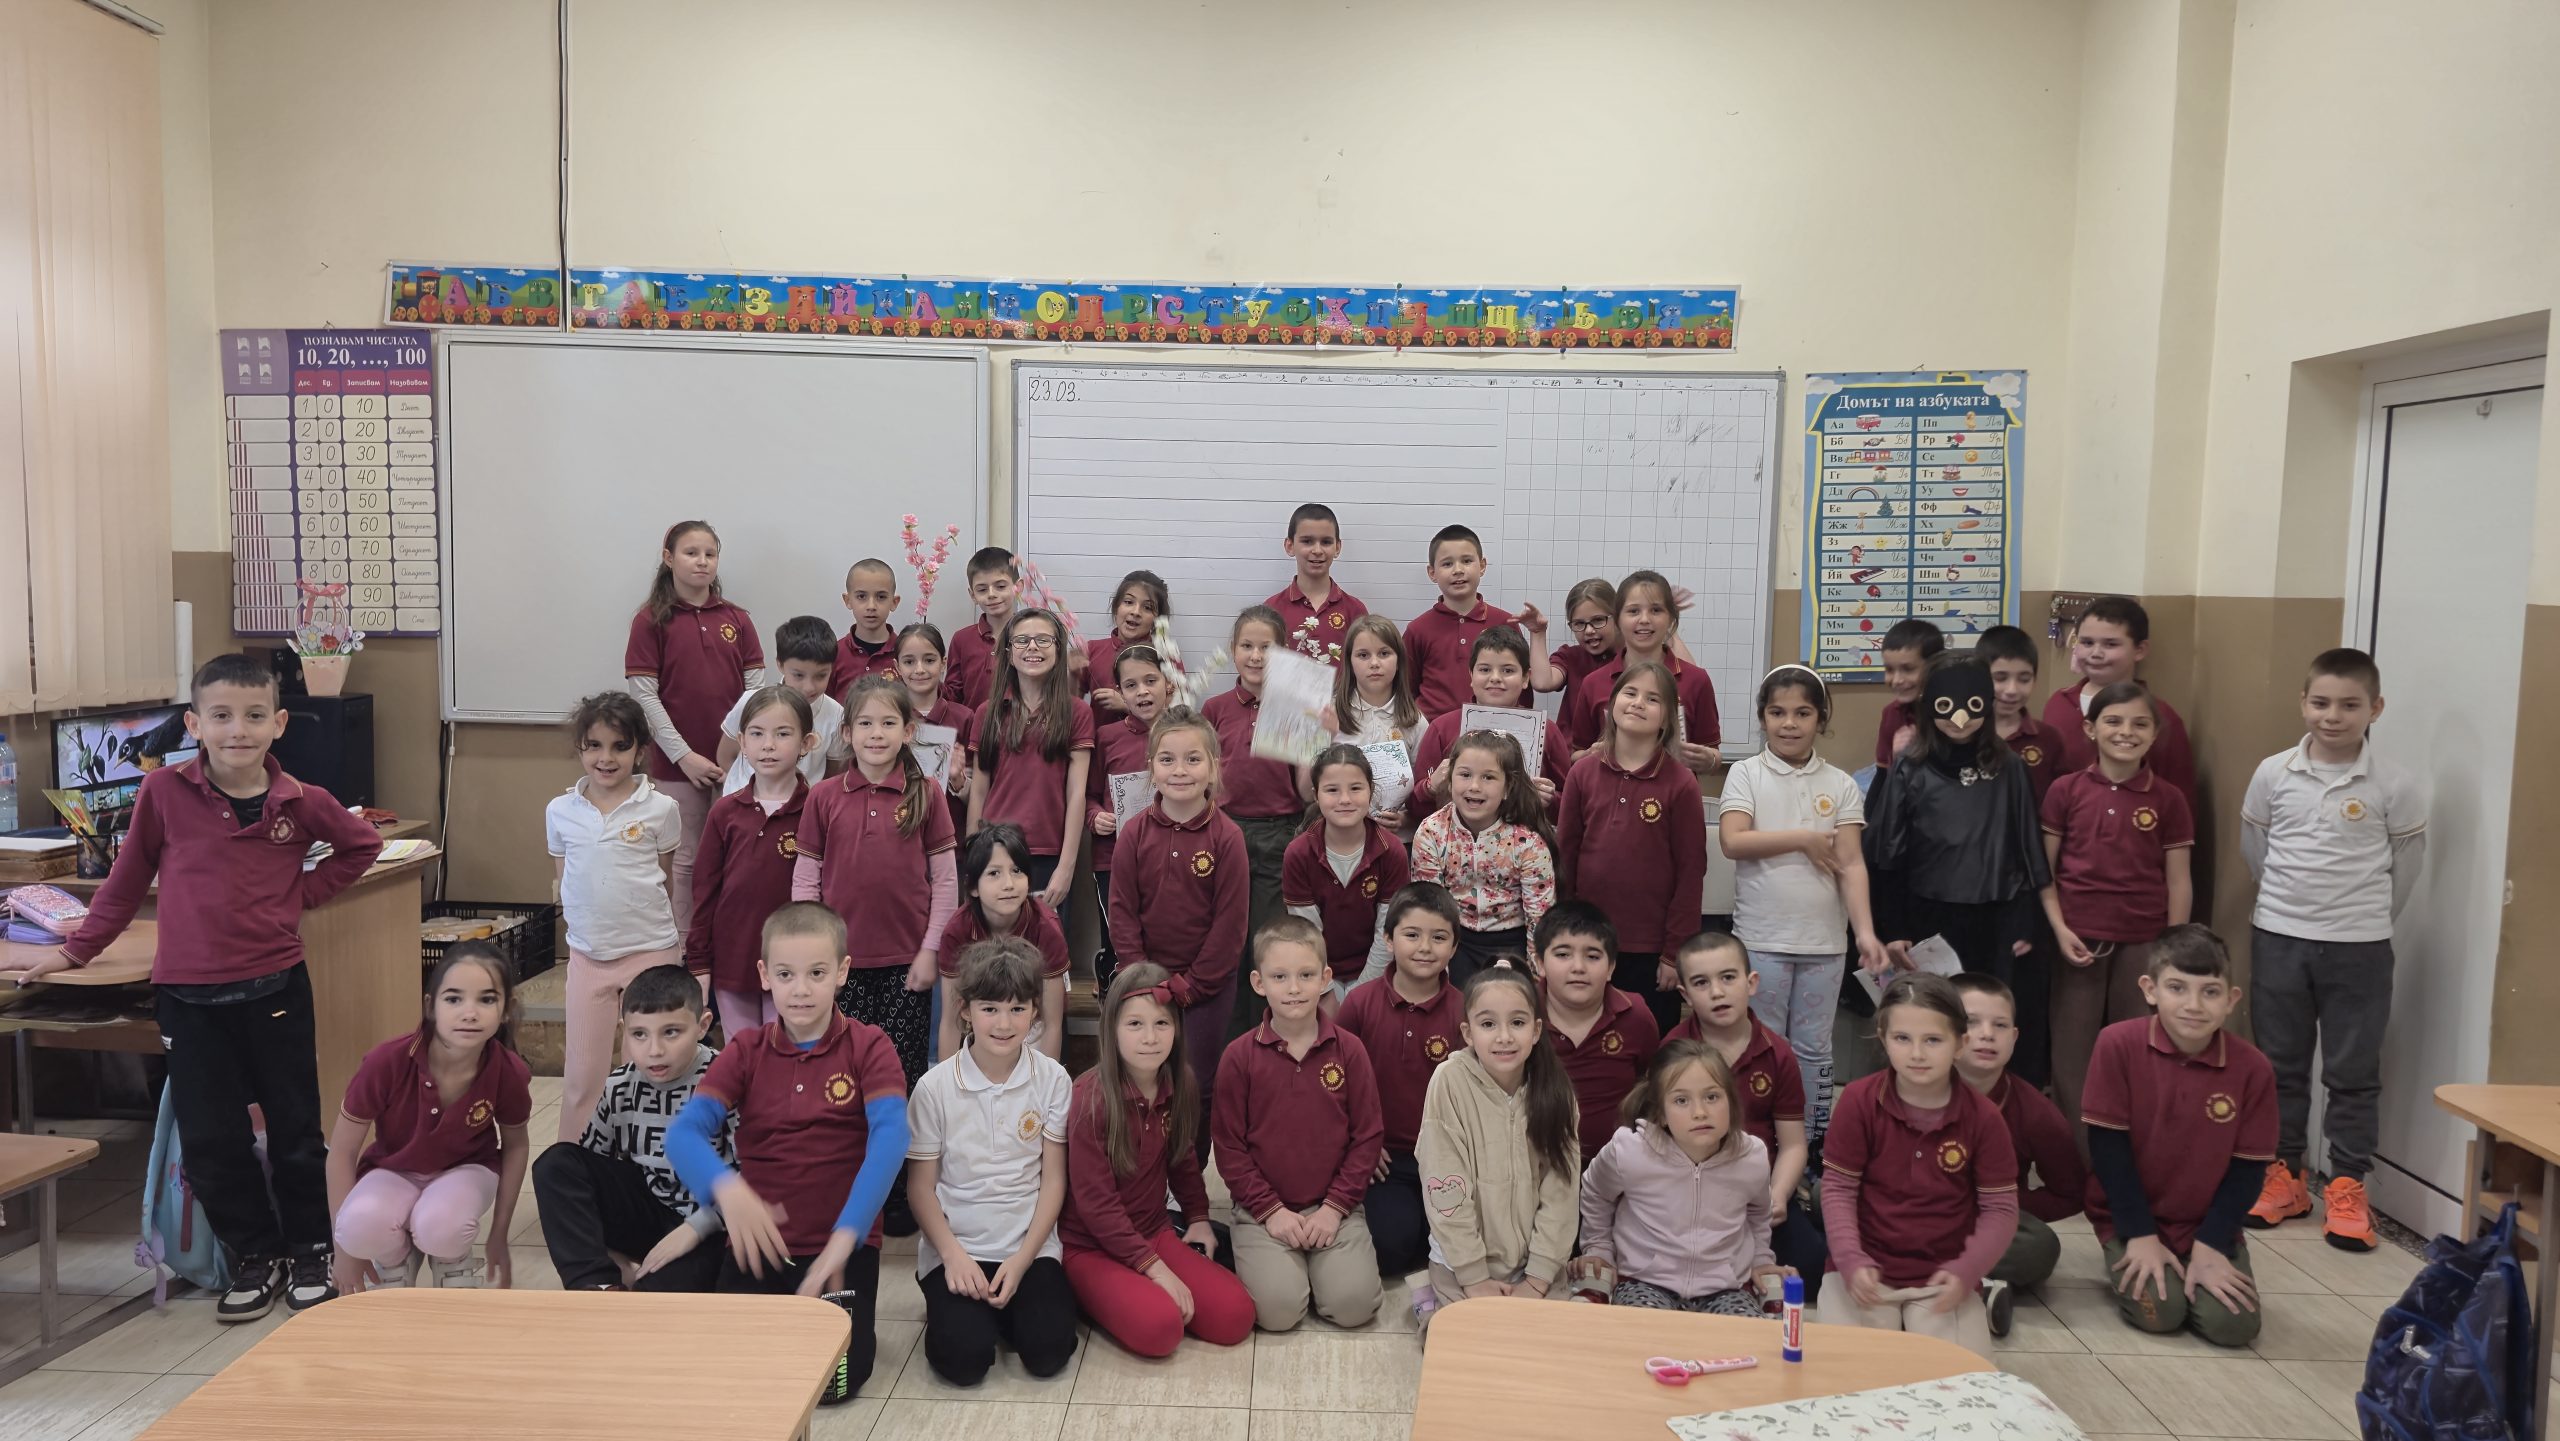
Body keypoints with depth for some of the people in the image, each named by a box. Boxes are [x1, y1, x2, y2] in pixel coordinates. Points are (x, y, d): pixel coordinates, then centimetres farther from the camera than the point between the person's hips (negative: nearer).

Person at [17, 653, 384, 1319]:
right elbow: (128, 878, 6)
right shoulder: (165, 792, -8)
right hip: (188, 995, 0)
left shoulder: (301, 803, -7)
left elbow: (362, 845, 12)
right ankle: (256, 1255, 25)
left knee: (296, 1128, 10)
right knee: (209, 1140, 7)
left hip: (275, 987, 0)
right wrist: (76, 950, 10)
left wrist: (304, 895, 2)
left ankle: (310, 1250, 27)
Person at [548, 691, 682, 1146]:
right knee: (581, 1073, 8)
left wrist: (653, 922, 8)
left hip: (651, 951, -2)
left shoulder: (660, 809, -6)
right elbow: (561, 879, 12)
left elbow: (666, 880, 5)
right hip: (587, 955, 2)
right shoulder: (560, 811, 1)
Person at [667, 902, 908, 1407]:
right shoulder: (744, 1053, 4)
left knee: (833, 1376, -17)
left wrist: (844, 1237, -29)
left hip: (843, 1244, -2)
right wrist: (726, 1187, -31)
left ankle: (845, 1314, 15)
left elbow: (890, 1136, -18)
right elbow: (683, 1132, -9)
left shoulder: (868, 1047, -4)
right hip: (760, 1241, 3)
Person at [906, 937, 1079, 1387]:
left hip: (1030, 1248, 1)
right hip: (955, 1250, -1)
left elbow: (1053, 1179, -2)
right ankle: (956, 1307, 12)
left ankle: (1003, 1306, 11)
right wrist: (953, 1256, -13)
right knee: (964, 1358, -20)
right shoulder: (935, 1088, -6)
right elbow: (921, 1185, -1)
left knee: (1048, 1352, -19)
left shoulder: (1052, 1079, -4)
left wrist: (1021, 1260, -11)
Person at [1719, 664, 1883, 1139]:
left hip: (1823, 940, 2)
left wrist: (1865, 930, -15)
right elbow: (1732, 841, -15)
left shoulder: (1840, 784, 4)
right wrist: (1804, 839, -12)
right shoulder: (1746, 774, -1)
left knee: (1813, 1049, 11)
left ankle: (1809, 1143, 23)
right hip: (1762, 938, -2)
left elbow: (1851, 863, -3)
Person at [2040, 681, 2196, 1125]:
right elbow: (2043, 869, 3)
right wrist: (2060, 929, -6)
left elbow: (2178, 881, 4)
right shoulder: (2065, 791, 0)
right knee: (2073, 1052, 7)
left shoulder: (2168, 799, 2)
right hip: (2079, 939, 0)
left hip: (2143, 943, 0)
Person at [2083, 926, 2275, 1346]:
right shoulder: (2118, 1044, -17)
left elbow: (2248, 1168, -6)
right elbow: (2108, 1146, -13)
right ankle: (2129, 1261, 13)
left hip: (2207, 1224, 2)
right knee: (2158, 1312, -19)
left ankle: (2198, 1263, 16)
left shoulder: (2253, 1068, -11)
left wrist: (2210, 1245, -13)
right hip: (2132, 1218, -2)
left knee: (2233, 1324, -14)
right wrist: (2141, 1235, -14)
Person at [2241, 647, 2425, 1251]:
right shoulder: (2273, 773, -3)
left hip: (2358, 946, -2)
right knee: (2281, 1065, 11)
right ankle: (2286, 1174, 23)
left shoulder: (2394, 786, -7)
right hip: (2278, 938, 2)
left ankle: (2347, 1187, 16)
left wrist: (2368, 913, 11)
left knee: (2352, 1072, 5)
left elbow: (2407, 861, 5)